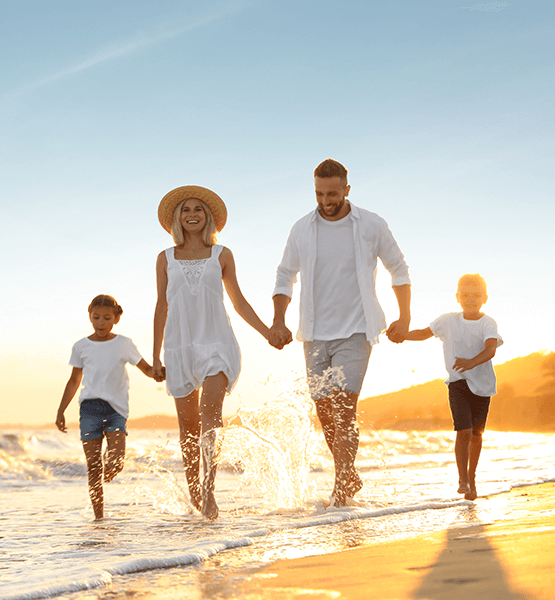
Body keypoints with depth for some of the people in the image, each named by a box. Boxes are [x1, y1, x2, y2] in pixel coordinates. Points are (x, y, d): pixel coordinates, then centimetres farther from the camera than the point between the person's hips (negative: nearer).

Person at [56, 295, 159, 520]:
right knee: (93, 466, -3)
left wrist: (157, 372, -14)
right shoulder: (81, 347, 9)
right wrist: (61, 411, 16)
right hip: (90, 406, 1)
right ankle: (98, 516, 5)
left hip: (116, 408, -1)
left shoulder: (124, 344, 6)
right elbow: (74, 381, 18)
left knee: (115, 464, -16)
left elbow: (147, 369, 10)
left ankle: (109, 469, 20)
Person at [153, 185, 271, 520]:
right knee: (188, 423, 3)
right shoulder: (166, 259, 11)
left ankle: (209, 490, -22)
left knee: (210, 411, -20)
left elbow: (239, 302, 14)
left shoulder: (221, 255, 9)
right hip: (180, 345, 2)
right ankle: (194, 492, 17)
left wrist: (268, 332, 6)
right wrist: (156, 355, 10)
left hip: (217, 343, -1)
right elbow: (162, 307, 13)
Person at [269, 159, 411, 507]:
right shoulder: (302, 229, 2)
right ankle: (350, 477, 26)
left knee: (344, 409, -15)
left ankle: (341, 488, -11)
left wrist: (405, 318, 5)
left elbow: (399, 269, 9)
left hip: (355, 333, -3)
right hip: (315, 334, 3)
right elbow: (285, 277, 12)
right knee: (324, 411, 7)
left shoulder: (371, 226, -3)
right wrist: (279, 322, 0)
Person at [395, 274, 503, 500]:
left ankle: (471, 476, 31)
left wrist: (472, 362, -45)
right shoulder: (448, 321, 0)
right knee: (464, 431, -15)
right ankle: (463, 480, -7)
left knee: (476, 433, 10)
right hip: (458, 383, 0)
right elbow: (424, 333, 16)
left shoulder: (488, 324, -9)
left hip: (482, 383, 0)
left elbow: (491, 349, -27)